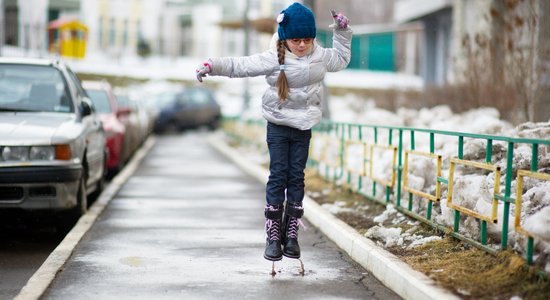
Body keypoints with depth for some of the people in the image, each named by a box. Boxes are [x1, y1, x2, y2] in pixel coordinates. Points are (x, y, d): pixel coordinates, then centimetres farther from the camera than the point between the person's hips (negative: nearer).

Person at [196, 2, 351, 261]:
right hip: (278, 127, -3)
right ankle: (273, 237, 0)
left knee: (296, 178, 4)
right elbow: (239, 65, -10)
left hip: (303, 128, 3)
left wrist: (341, 32, 14)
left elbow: (342, 58, 22)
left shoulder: (320, 56, 1)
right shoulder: (273, 59, -11)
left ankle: (291, 235, 9)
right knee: (278, 177, -4)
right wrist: (212, 66, -20)